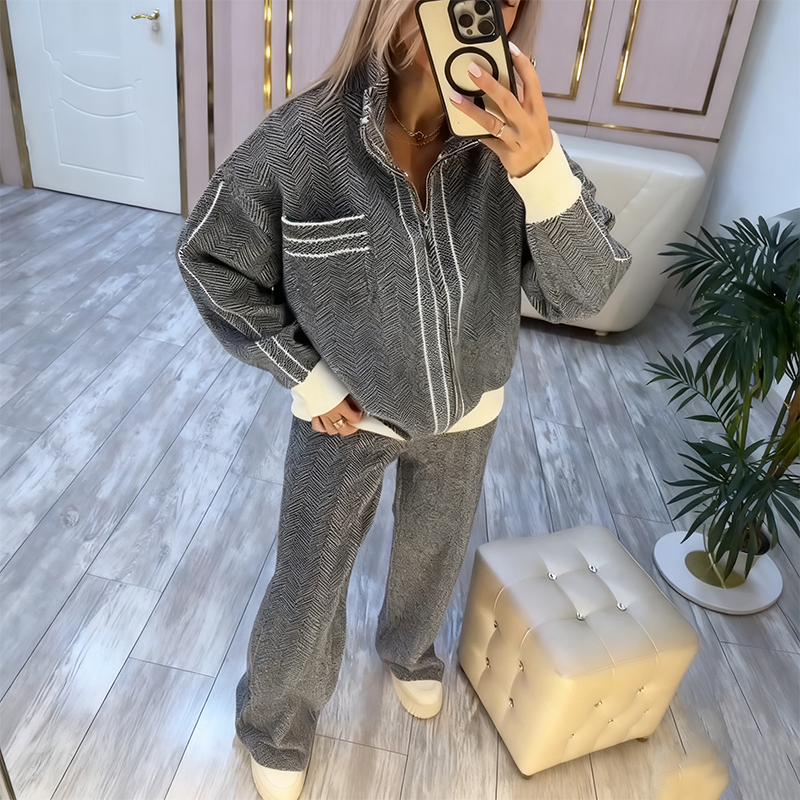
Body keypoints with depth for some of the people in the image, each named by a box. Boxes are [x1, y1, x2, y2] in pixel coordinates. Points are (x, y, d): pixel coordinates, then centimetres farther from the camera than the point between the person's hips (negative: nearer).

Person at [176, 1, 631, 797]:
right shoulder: (303, 138, -24)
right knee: (307, 589, 12)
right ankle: (275, 726, 45)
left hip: (465, 413, 3)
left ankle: (408, 651, 63)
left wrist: (542, 171, -38)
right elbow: (208, 256, -11)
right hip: (347, 409, -2)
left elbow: (584, 291, -20)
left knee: (433, 558, 27)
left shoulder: (511, 136, -18)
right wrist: (304, 376, -13)